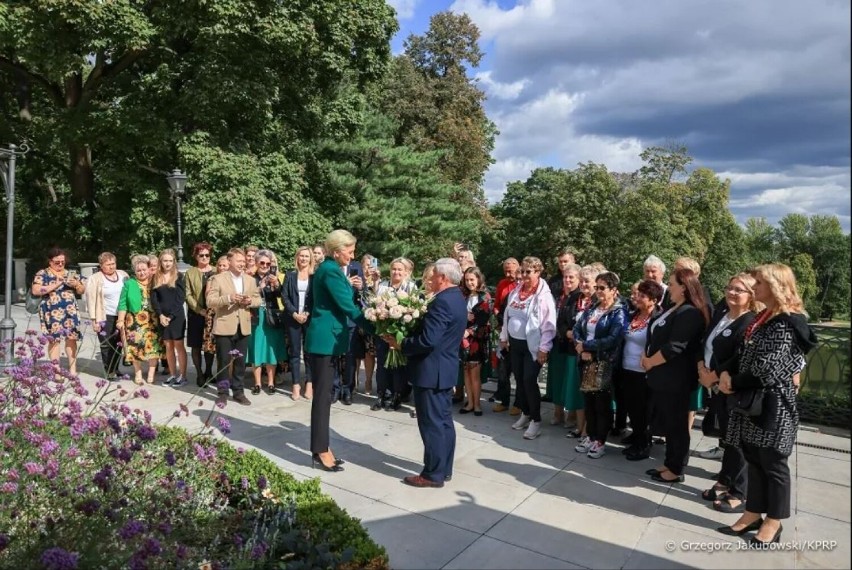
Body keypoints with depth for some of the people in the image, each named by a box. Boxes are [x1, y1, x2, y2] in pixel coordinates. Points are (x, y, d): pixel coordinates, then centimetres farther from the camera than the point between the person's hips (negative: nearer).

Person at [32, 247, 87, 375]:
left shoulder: (70, 274, 15)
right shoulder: (43, 274, 3)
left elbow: (82, 291, 17)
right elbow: (35, 290, -10)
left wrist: (76, 284, -4)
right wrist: (55, 285, -14)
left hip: (70, 311, 4)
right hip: (52, 312, -4)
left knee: (72, 338, 2)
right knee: (54, 339, -2)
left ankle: (73, 369, 8)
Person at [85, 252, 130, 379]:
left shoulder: (123, 275, 8)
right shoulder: (95, 279, -5)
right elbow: (91, 300, -6)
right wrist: (94, 320, -11)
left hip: (121, 316, 4)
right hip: (105, 317, -4)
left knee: (118, 344, 10)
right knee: (107, 345, 1)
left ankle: (116, 369, 22)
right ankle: (109, 372, 8)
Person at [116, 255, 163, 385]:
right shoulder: (129, 284, 5)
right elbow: (123, 304, 2)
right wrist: (120, 320, -4)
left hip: (153, 322, 0)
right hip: (135, 322, 0)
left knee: (153, 347, 0)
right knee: (136, 347, 3)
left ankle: (151, 374, 10)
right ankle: (138, 374, 17)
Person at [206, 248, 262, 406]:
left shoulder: (250, 280, 11)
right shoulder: (218, 279, -3)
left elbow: (258, 300, 13)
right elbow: (210, 301, -10)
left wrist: (250, 301, -9)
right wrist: (229, 298, -24)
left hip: (243, 327, 4)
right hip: (224, 326, -4)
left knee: (240, 361, 9)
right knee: (224, 361, 3)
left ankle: (238, 391, 19)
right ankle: (223, 392, 15)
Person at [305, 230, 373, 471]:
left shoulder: (330, 268, 14)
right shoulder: (330, 270, -16)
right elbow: (347, 306, -19)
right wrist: (374, 328, -16)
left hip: (328, 338, 10)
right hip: (326, 339, -10)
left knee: (323, 394, 13)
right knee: (322, 395, -3)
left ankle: (320, 447, 21)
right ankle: (321, 451, 6)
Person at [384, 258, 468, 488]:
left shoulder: (442, 301, -22)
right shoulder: (457, 298, 10)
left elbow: (428, 340, -28)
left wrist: (401, 344, -15)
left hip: (431, 370, -10)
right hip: (445, 368, 10)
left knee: (432, 424, 0)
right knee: (443, 421, 16)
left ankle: (433, 474, 10)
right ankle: (444, 469, 26)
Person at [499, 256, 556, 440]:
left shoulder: (543, 295, -13)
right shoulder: (516, 292, 8)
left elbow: (549, 324, -16)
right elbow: (507, 315, 16)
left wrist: (543, 348, -18)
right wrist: (504, 337, 16)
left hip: (532, 346, -7)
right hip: (515, 343, 7)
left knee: (529, 381, -6)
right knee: (519, 380, 13)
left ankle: (536, 420, 7)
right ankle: (525, 414, 28)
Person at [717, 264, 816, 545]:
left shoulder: (786, 323, -17)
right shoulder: (762, 318, 11)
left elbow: (766, 369, -21)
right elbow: (744, 355, 12)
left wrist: (734, 384, -8)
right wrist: (726, 374, -6)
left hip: (774, 403, -8)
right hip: (753, 400, 8)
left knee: (772, 463, 6)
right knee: (754, 459, 15)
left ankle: (773, 522, 21)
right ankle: (753, 514, 27)